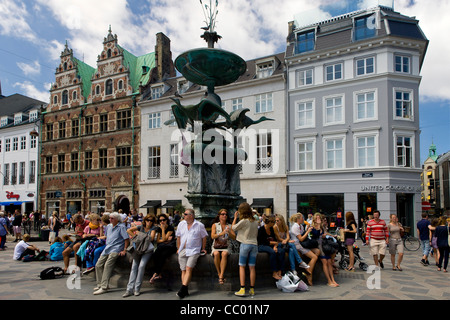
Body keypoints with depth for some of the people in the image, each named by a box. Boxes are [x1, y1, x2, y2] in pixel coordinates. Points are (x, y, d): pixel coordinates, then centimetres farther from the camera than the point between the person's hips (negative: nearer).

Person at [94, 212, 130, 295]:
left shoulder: (121, 227, -6)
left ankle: (104, 287, -21)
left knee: (107, 265, -20)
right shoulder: (108, 226, 16)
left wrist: (124, 250, -14)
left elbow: (127, 239, -11)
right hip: (107, 249, 8)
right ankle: (100, 284, 14)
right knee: (98, 265, 2)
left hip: (115, 249, -8)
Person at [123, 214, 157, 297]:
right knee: (134, 266, -12)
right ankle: (129, 289, -12)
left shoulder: (153, 229, 3)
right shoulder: (141, 227, 11)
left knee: (141, 266, -22)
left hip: (147, 250, -3)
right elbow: (129, 230, 12)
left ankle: (137, 288, -13)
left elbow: (151, 238, -10)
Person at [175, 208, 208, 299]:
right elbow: (178, 237, 18)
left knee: (188, 268, -17)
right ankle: (185, 291, -4)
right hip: (182, 251, 4)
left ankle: (182, 289, -21)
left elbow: (204, 237, 8)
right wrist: (178, 248, 16)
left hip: (194, 251, -4)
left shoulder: (199, 225, 0)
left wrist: (203, 249, 9)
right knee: (183, 270, -4)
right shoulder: (181, 224, 12)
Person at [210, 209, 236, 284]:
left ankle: (221, 276, -31)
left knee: (224, 254, -33)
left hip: (225, 247, 1)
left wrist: (229, 232, -16)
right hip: (216, 247, 0)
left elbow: (234, 238, 3)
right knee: (216, 254, -34)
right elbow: (212, 236, -8)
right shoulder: (215, 225, 6)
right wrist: (222, 233, -22)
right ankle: (219, 274, -17)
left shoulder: (229, 226, 10)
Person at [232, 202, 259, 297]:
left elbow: (233, 228, 2)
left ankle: (242, 289, -2)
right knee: (252, 267, 8)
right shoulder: (255, 221, 8)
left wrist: (235, 217, 11)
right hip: (254, 244, 5)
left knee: (242, 267, 2)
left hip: (245, 244, -5)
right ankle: (252, 289, 12)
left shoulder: (243, 221, -10)